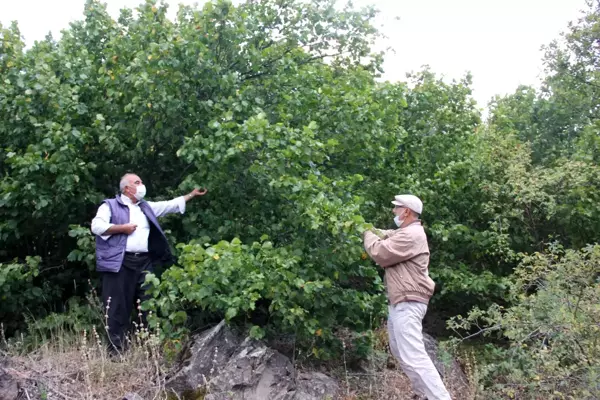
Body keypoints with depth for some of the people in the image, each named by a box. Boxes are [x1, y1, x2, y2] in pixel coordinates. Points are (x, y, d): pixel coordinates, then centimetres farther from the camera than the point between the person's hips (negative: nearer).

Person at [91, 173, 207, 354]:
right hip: (120, 263, -6)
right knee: (118, 306, -3)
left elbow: (171, 205, 23)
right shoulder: (110, 205, 2)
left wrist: (192, 194, 22)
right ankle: (116, 348, 4)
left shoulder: (146, 206, 21)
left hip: (144, 262, 6)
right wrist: (122, 228, -11)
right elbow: (96, 226, -10)